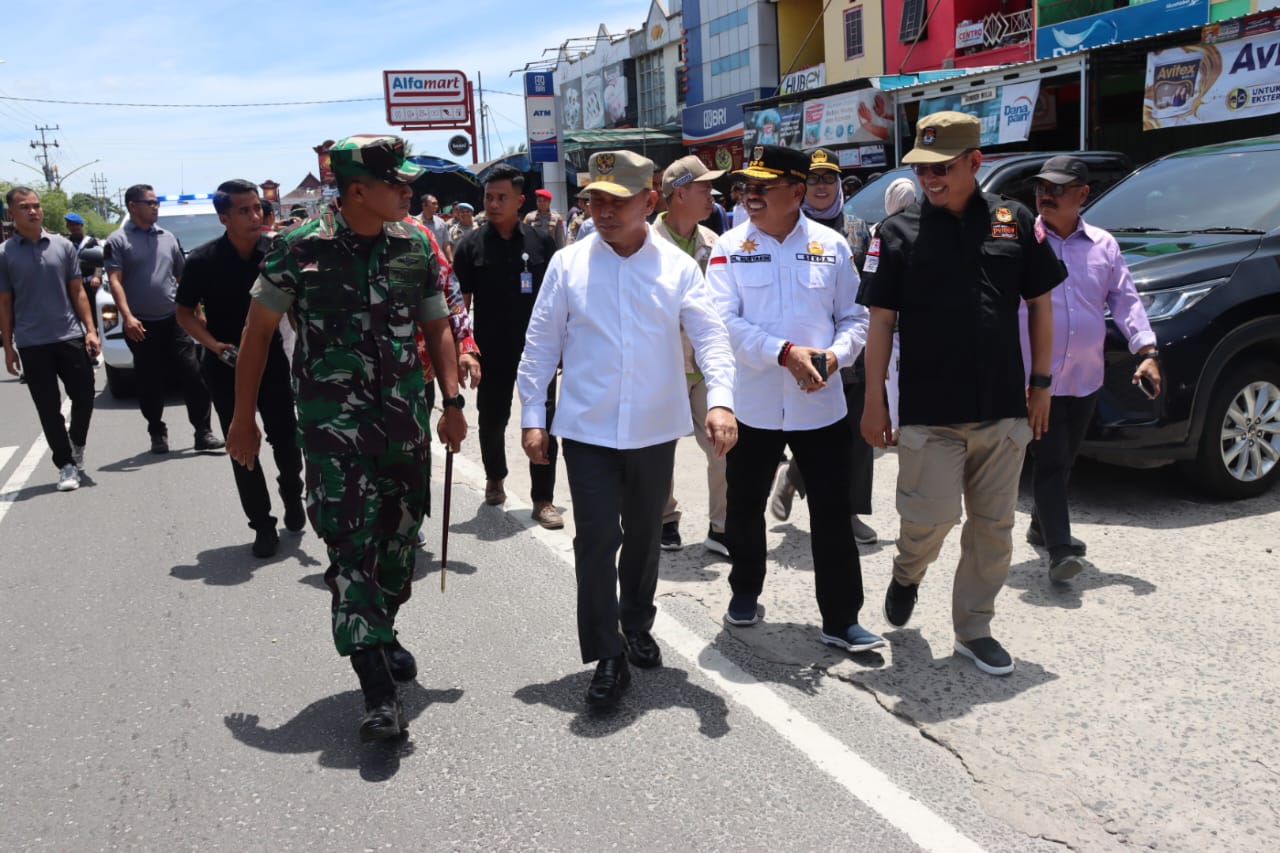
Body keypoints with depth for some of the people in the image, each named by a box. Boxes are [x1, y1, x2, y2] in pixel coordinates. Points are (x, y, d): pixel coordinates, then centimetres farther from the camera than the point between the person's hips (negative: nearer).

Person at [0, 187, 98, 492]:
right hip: (32, 344, -1)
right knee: (49, 408, 2)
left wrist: (90, 329, 0)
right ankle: (66, 465, 12)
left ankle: (77, 444, 32)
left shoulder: (63, 246, 4)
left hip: (71, 337, 1)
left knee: (84, 397, 4)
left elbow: (78, 291, 8)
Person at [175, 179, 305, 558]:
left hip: (272, 359, 1)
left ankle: (292, 496, 35)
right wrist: (214, 345, -17)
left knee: (285, 436, 5)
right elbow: (185, 312, -1)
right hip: (226, 367, -1)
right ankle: (263, 525, 16)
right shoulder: (202, 261, -12)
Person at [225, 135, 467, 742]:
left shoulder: (415, 247, 3)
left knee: (399, 535, 13)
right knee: (351, 545, -8)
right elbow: (258, 332, 0)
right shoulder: (299, 249, -7)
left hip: (406, 417, 4)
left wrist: (452, 402, 1)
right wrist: (244, 418, 1)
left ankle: (381, 634, 38)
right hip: (333, 420, -4)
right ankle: (378, 690, -6)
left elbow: (436, 326, 11)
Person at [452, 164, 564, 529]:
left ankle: (543, 499, 9)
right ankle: (495, 478, 41)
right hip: (492, 351, 0)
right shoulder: (472, 245, -1)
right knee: (492, 420, 15)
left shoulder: (540, 241, 0)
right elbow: (461, 301, -1)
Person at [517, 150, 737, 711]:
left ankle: (637, 627, 38)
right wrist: (532, 417, -1)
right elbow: (541, 344, 2)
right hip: (588, 430, -1)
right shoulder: (568, 264, -1)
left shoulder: (676, 265, -1)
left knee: (644, 535, 16)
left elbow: (709, 335, -7)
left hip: (655, 429, 2)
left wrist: (719, 400, -23)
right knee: (597, 537, -6)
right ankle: (607, 658, 7)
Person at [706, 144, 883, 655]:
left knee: (833, 514, 3)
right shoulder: (730, 248, -2)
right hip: (753, 405, 0)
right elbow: (725, 321, -12)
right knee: (745, 507, 14)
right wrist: (787, 353, -21)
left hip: (821, 404, 0)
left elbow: (854, 318, 7)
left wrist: (833, 355, -13)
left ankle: (841, 620, 14)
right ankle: (745, 592, 36)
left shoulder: (831, 246, 3)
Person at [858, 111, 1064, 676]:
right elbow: (881, 321, -2)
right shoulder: (899, 232, -2)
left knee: (993, 527, 9)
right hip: (928, 411, -3)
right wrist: (874, 402, -5)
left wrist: (1040, 384, 9)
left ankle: (974, 630, 24)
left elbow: (1039, 305, 11)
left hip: (1003, 408, 3)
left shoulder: (1014, 222, 4)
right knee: (932, 517, -5)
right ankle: (906, 575, 29)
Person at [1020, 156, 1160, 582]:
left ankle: (1042, 527, 35)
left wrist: (1147, 351, 0)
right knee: (1050, 463, -9)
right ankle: (1060, 550, -8)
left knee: (1064, 461, 17)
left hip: (1085, 378, 5)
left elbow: (1125, 300, 11)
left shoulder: (1103, 245, 9)